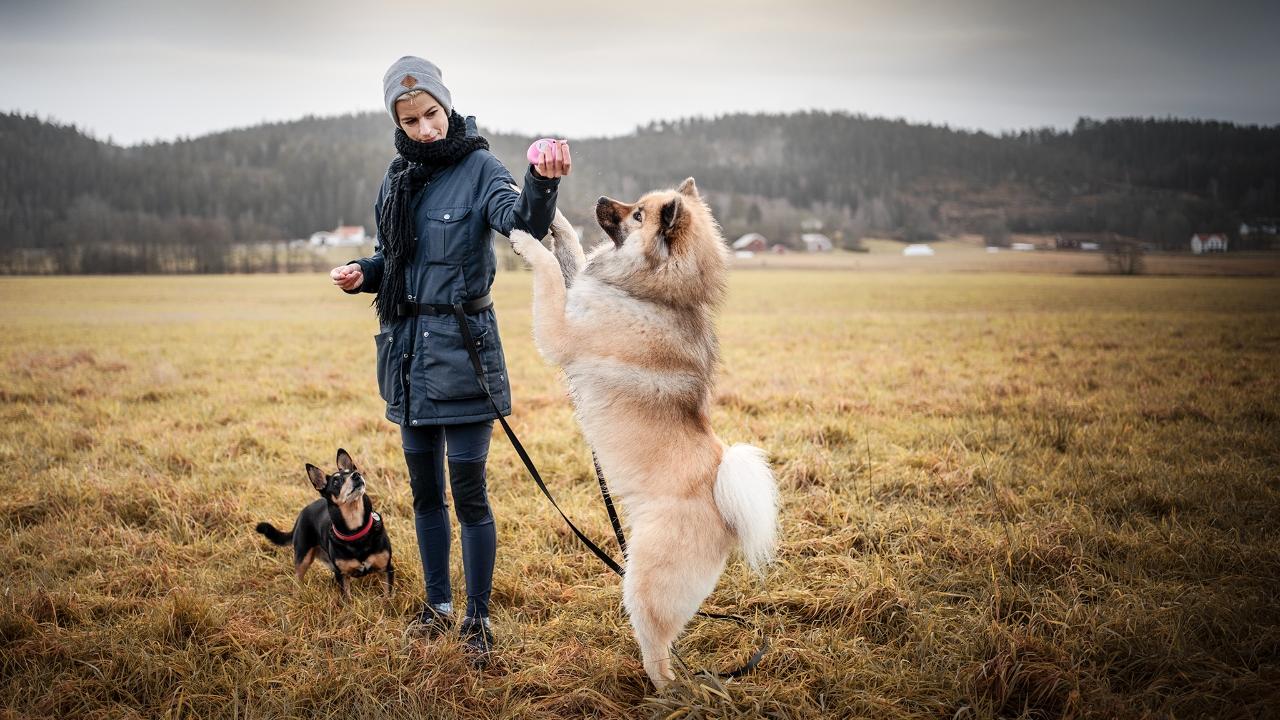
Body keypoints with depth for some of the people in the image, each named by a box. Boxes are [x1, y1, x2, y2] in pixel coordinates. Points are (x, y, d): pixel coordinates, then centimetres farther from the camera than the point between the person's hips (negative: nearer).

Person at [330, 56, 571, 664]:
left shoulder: (479, 168, -8)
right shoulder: (399, 179, 10)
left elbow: (523, 222, -28)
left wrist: (542, 183, -49)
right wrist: (362, 273, 1)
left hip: (463, 349, -6)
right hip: (409, 347, 6)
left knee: (468, 492, -4)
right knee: (424, 489, 14)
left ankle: (477, 619, 10)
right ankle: (438, 605, 28)